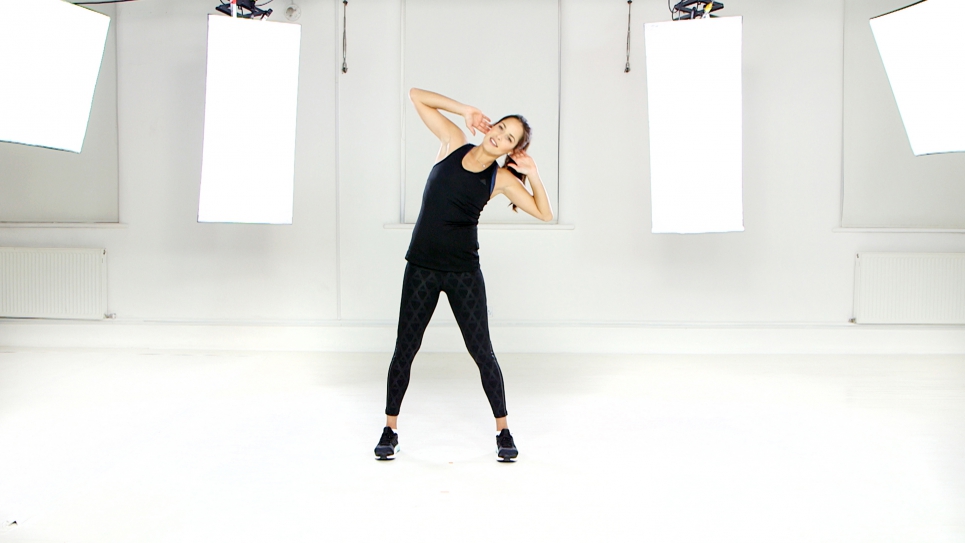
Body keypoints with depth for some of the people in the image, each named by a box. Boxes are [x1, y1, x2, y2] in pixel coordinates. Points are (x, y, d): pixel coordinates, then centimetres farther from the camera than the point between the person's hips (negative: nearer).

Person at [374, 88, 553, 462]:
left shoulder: (502, 179, -2)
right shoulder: (453, 142, 0)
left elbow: (545, 214, 0)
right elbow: (416, 96, 1)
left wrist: (533, 174, -8)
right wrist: (464, 110, -7)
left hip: (464, 271, -1)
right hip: (422, 267, 1)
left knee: (481, 351, 3)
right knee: (405, 348, 5)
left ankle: (503, 431, 19)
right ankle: (390, 430, 19)